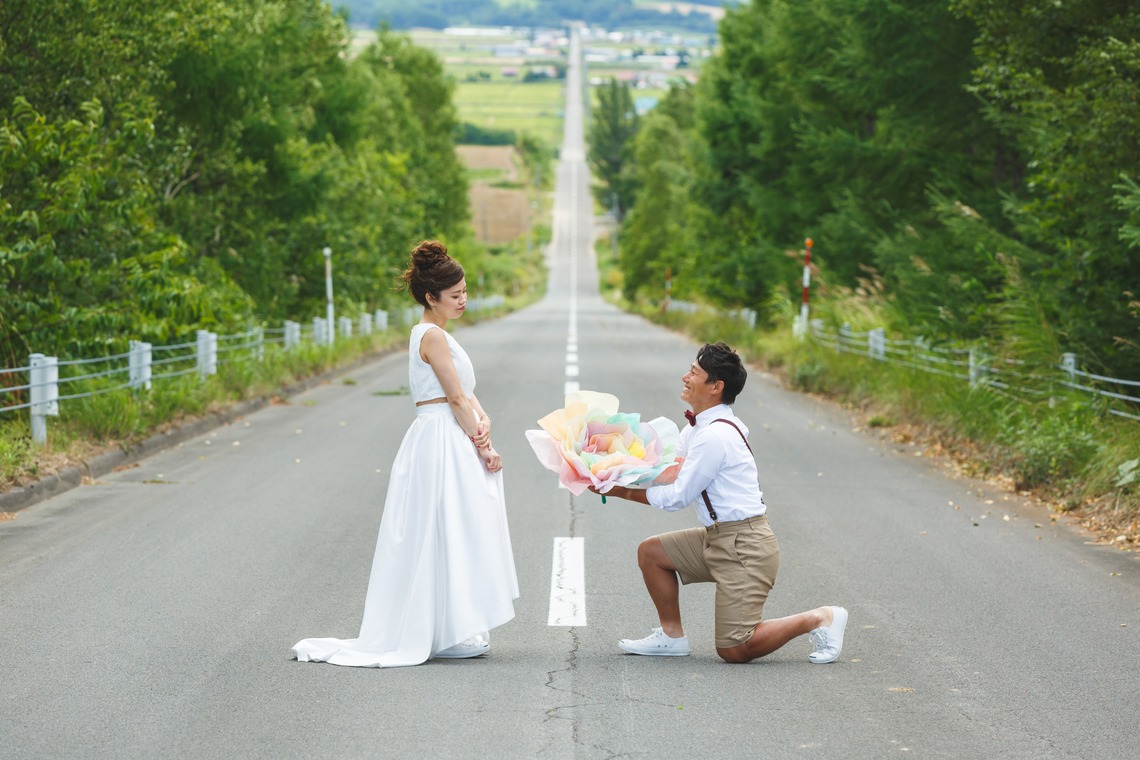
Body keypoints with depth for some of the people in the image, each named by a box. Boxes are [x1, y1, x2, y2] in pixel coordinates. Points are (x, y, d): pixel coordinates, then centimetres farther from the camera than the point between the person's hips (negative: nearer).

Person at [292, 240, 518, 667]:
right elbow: (456, 398, -14)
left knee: (446, 538, 11)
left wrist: (482, 419, -6)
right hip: (443, 442, -10)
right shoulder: (433, 336, -12)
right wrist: (483, 446, -10)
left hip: (450, 441, 10)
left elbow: (465, 392, 12)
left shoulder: (433, 334, 18)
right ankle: (447, 635, -2)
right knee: (447, 535, -6)